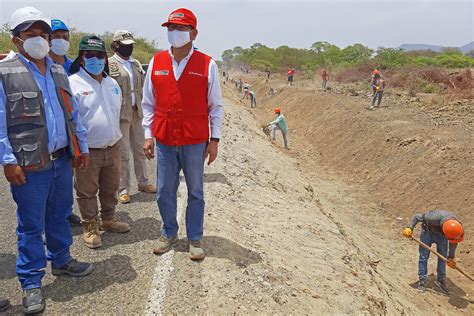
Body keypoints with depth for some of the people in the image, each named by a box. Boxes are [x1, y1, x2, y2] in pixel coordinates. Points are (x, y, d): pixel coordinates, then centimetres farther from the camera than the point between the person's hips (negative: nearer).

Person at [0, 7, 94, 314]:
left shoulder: (59, 71, 13)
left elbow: (73, 113, 16)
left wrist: (82, 147, 14)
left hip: (63, 160, 5)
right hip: (30, 164, -5)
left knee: (60, 216, 19)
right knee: (31, 226, 4)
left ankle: (61, 260, 39)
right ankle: (32, 284, 18)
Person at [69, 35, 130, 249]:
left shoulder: (112, 83, 10)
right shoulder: (73, 84, -12)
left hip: (113, 148, 6)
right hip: (88, 151, -6)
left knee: (111, 188, 19)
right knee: (87, 191, 8)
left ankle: (108, 219, 38)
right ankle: (90, 227, 24)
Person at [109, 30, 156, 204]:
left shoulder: (136, 64, 12)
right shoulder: (109, 65, -7)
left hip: (137, 113, 6)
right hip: (121, 115, -6)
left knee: (140, 150, 14)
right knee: (123, 153, 0)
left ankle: (143, 182, 28)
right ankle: (123, 189, 11)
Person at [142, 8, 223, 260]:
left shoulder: (207, 65, -3)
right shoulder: (156, 62, 4)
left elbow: (215, 105, 1)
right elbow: (148, 103, 9)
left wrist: (214, 139, -2)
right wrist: (148, 135, 4)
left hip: (195, 142, -2)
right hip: (164, 142, 3)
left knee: (195, 192, 9)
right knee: (164, 192, 11)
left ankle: (195, 239, 24)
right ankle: (169, 233, 32)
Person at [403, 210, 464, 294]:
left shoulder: (457, 226, -30)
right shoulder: (434, 218, -45)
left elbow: (453, 242, -9)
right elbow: (417, 217, -26)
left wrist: (451, 257, 1)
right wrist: (410, 228, -34)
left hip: (441, 235, 3)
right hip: (428, 232, -3)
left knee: (443, 257, 4)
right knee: (423, 257, -3)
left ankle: (441, 281, 21)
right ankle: (422, 281, 7)